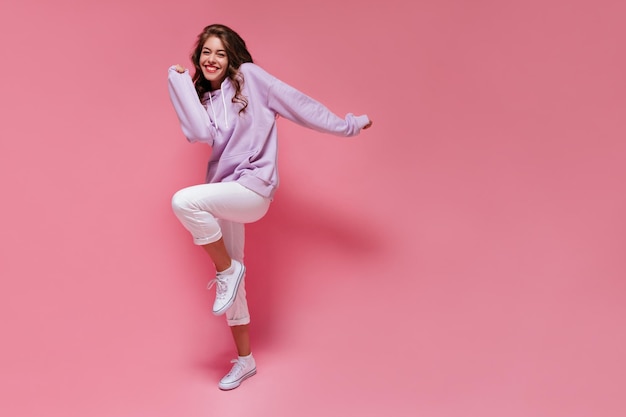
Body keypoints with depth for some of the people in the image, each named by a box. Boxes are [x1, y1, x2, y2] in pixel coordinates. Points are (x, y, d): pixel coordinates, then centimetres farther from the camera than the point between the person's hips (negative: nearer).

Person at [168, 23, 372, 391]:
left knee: (184, 201, -30)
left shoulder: (249, 76, 1)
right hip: (225, 194, 7)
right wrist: (180, 80, -2)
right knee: (232, 283, 10)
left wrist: (348, 125, 0)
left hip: (253, 188, -7)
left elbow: (296, 102, 0)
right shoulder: (205, 99, 14)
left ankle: (228, 269, -8)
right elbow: (201, 133, -8)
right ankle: (245, 361, 25)